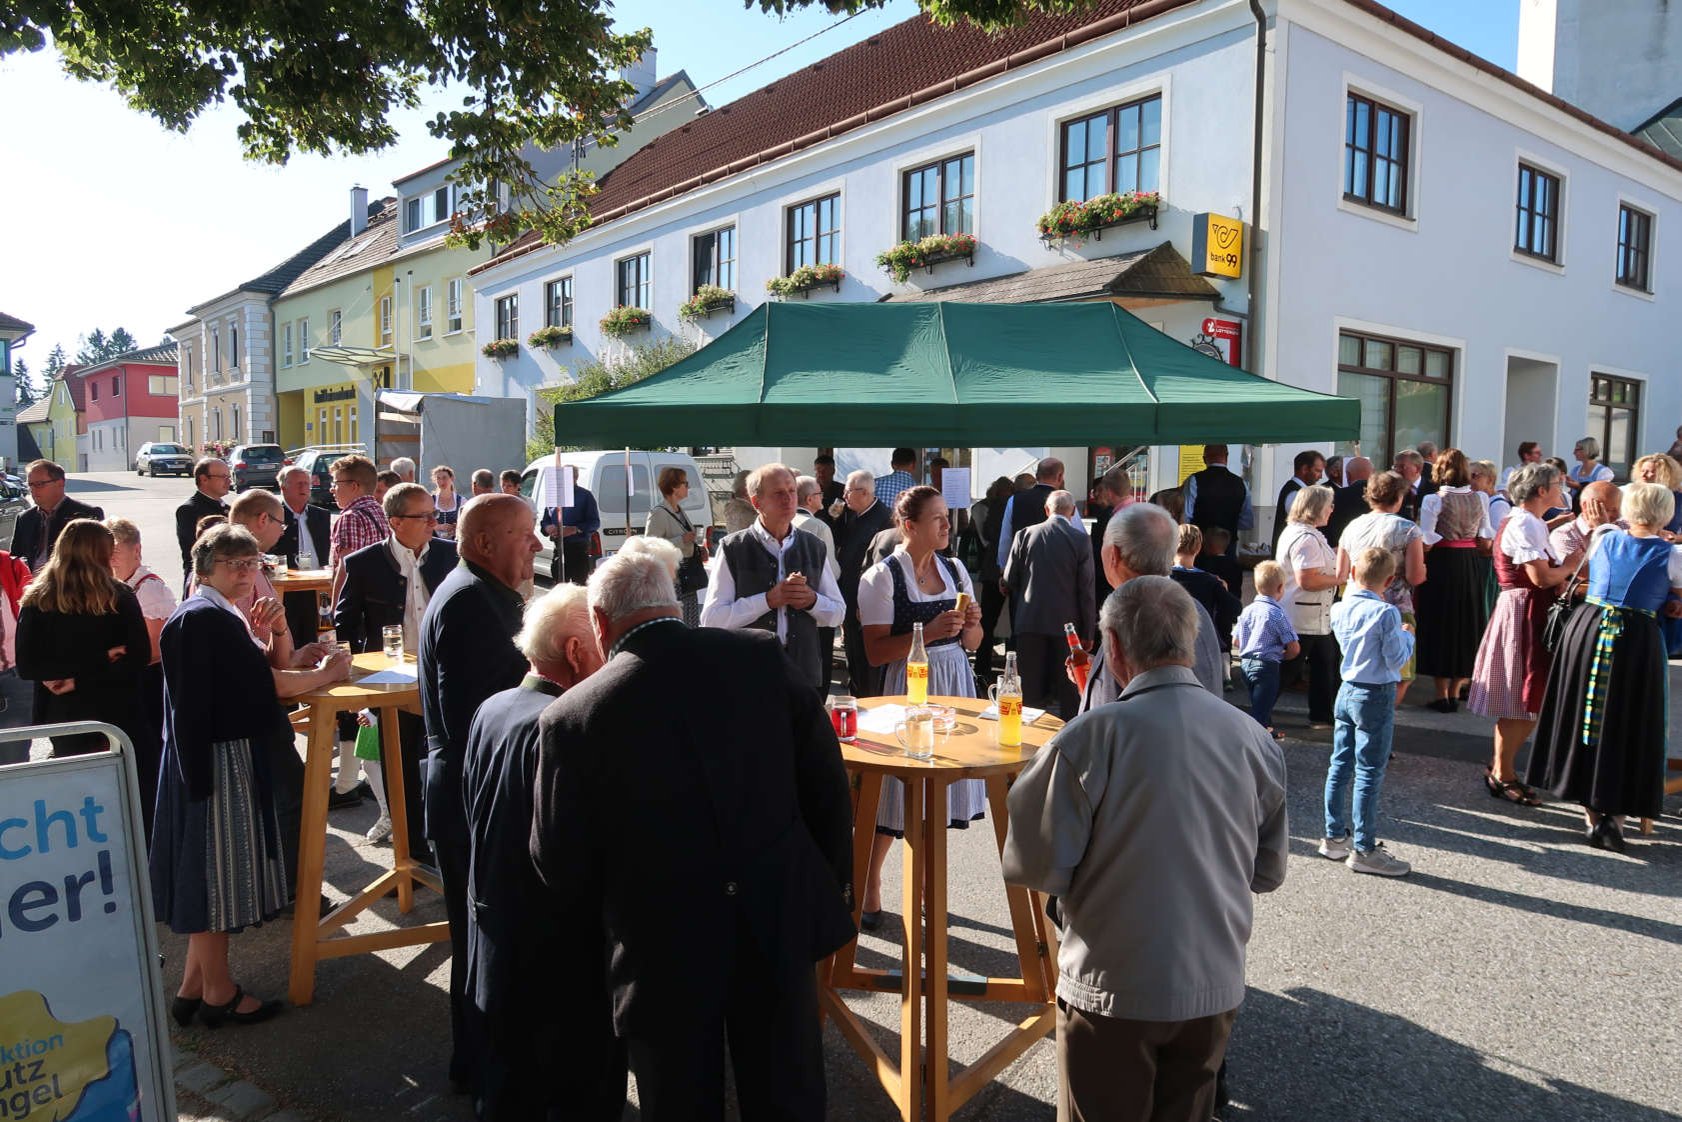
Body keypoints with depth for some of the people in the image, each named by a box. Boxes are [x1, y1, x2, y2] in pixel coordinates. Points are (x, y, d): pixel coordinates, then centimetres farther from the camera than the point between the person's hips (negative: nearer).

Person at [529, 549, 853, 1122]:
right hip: (783, 920, 2)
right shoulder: (763, 657, -8)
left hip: (663, 952, -2)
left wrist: (609, 926, 15)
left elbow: (561, 861, -4)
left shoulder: (572, 715, -13)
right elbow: (827, 784, -3)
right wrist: (831, 884, 11)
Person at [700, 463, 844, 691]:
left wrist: (812, 600, -9)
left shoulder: (813, 547, 8)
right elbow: (711, 619, -10)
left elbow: (838, 613, 13)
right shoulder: (733, 548, -4)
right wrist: (769, 599, -18)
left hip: (805, 672, 3)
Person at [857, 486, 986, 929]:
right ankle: (867, 887, 20)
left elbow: (972, 643, 13)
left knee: (938, 785, 11)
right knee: (895, 789, 0)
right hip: (906, 687, -5)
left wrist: (971, 624, -8)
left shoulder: (955, 570, 8)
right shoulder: (882, 577, -9)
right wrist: (929, 632, -23)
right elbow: (875, 652, -15)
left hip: (953, 684, 6)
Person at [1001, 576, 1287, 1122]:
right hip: (1217, 987, 4)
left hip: (1114, 992, -4)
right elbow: (1268, 872, 6)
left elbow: (1037, 867, -15)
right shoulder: (1255, 739, -6)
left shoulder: (1092, 737, -21)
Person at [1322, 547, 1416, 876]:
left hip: (1347, 691, 7)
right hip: (1376, 696, -7)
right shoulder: (1386, 613, -18)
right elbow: (1396, 661, -15)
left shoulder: (1339, 609, 2)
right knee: (1369, 774, 0)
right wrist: (1407, 636, 1)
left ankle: (1335, 836, 24)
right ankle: (1364, 850, 8)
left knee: (1340, 766, 14)